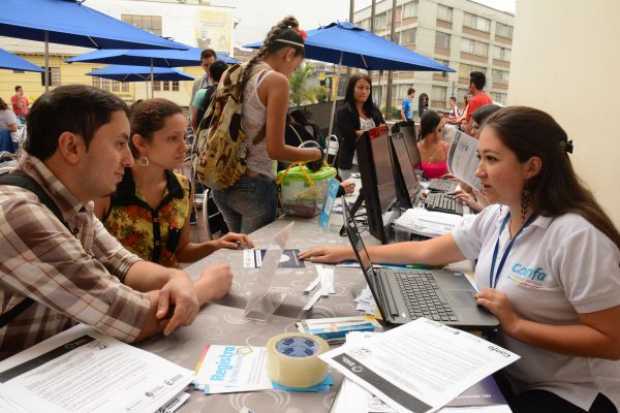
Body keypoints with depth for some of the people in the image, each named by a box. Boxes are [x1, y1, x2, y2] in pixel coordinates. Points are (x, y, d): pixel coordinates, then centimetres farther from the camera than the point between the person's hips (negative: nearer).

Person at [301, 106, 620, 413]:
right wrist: (348, 253, 5)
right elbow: (425, 251, 4)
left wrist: (515, 325, -25)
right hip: (506, 374, 6)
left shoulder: (577, 236, -25)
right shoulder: (496, 216, -2)